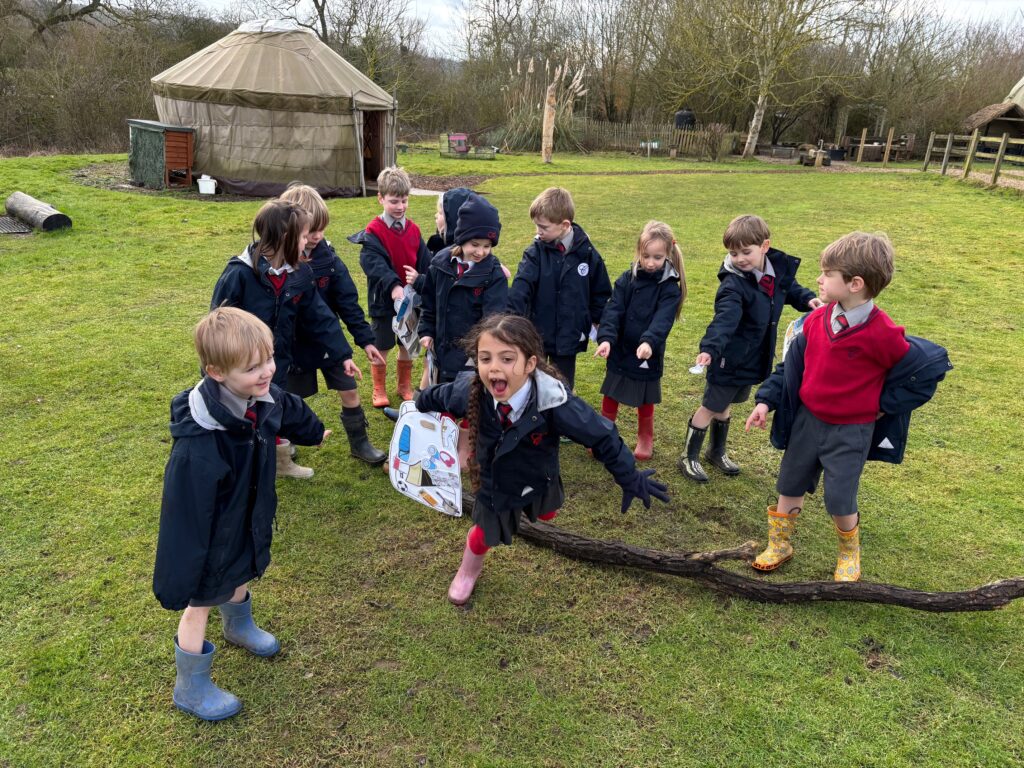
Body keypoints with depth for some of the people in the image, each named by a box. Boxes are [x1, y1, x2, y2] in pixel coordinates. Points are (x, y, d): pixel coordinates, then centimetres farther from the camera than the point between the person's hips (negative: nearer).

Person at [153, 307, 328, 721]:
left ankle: (239, 626, 65)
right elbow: (186, 517, -33)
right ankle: (191, 688, 42)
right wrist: (178, 578, -24)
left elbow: (291, 411, 7)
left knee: (242, 577, 33)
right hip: (212, 540, -7)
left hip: (250, 523, 7)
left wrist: (315, 432, 29)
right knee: (200, 603, 17)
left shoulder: (263, 397, -19)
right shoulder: (198, 446, -42)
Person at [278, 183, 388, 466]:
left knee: (350, 391, 8)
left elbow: (348, 302, -4)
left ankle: (359, 443, 26)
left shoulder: (327, 257, -8)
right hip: (296, 344, -3)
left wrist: (365, 340, -5)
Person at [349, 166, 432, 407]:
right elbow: (374, 263, -26)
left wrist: (419, 279, -20)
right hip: (383, 300, -4)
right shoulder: (374, 231, -13)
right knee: (381, 347, 9)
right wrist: (393, 286, -40)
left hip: (410, 298, 4)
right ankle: (379, 390, 26)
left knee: (407, 345, 16)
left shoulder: (413, 229, 2)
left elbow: (426, 262, 0)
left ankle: (405, 386, 33)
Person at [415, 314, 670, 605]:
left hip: (538, 481, 0)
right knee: (484, 534, 19)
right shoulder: (471, 391, -33)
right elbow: (438, 395, -8)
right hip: (494, 483, 0)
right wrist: (419, 406, 14)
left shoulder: (554, 402, -40)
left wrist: (631, 480, -16)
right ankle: (468, 570, 54)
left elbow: (602, 437, -27)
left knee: (545, 516, 32)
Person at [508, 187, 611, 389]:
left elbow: (601, 291, 6)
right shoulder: (535, 252, -9)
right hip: (536, 335, 0)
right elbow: (521, 287, -22)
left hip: (569, 338, 0)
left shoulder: (587, 253, -7)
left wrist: (596, 321, 8)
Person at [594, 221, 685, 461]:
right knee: (610, 399, 12)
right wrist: (606, 338, -30)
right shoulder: (627, 279, -3)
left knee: (645, 403, 16)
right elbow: (613, 311, -13)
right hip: (619, 352, 2)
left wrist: (648, 342, -43)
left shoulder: (670, 287, -11)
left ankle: (645, 439, 38)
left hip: (648, 356, -2)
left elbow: (662, 320, -25)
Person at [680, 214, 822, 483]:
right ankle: (689, 457, 24)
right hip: (730, 359, -7)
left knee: (725, 405, 24)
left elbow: (791, 289, 18)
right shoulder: (733, 284, -26)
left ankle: (717, 452, 42)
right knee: (710, 407, 7)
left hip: (755, 358, 7)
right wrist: (709, 348, -56)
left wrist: (808, 300, -1)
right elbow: (725, 318, -41)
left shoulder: (779, 269, -4)